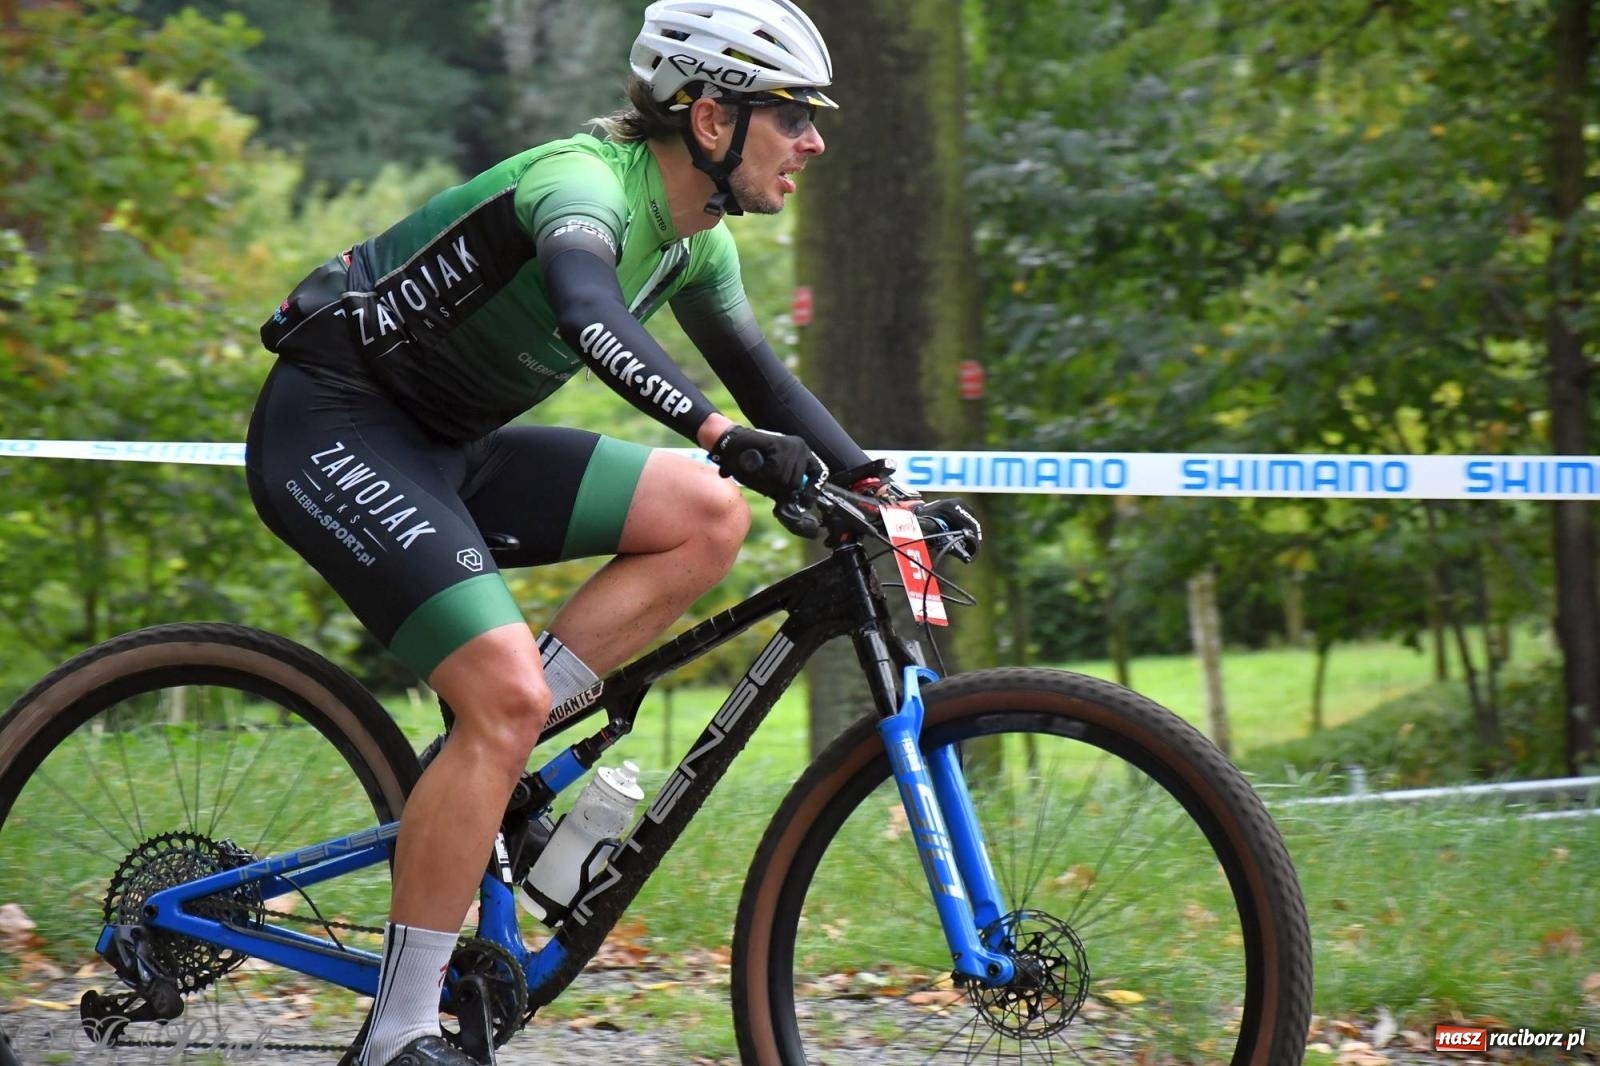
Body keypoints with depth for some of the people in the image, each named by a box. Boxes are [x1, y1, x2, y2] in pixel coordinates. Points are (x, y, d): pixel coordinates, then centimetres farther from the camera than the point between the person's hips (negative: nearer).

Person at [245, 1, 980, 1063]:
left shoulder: (695, 239, 6)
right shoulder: (587, 181, -23)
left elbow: (758, 374, 18)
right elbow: (589, 312, -43)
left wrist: (887, 492, 8)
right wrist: (722, 436, -54)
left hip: (445, 448, 9)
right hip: (334, 428, -9)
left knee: (709, 518, -6)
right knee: (508, 695, -23)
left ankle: (481, 764, -4)